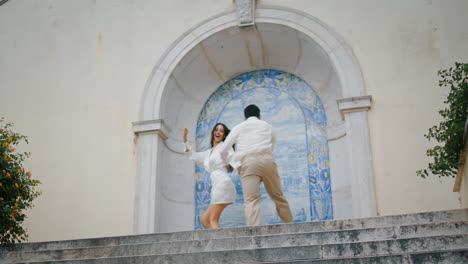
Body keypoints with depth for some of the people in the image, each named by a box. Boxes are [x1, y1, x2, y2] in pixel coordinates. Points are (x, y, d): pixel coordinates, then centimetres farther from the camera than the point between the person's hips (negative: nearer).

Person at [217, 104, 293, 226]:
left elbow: (223, 150, 17)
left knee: (251, 200, -12)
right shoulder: (268, 126, 26)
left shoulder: (238, 128, 21)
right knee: (278, 197, 12)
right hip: (267, 161, 2)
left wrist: (229, 163, 35)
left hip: (247, 163, -1)